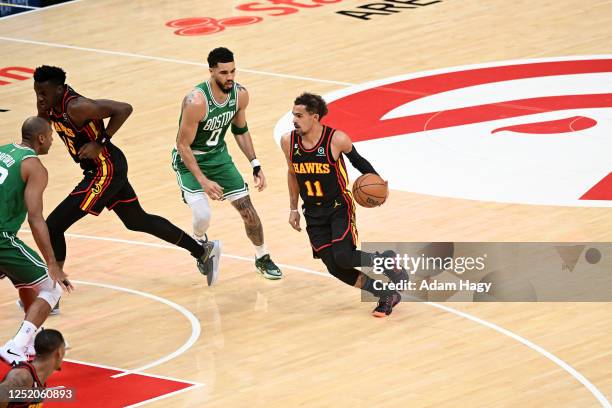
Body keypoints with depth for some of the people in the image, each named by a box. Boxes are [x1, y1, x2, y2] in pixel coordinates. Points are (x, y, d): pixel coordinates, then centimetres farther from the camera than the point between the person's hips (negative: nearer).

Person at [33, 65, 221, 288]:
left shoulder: (76, 107, -28)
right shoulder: (49, 103, -3)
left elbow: (124, 109, -26)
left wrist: (100, 143, -26)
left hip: (106, 170, -10)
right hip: (108, 169, 10)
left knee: (53, 226, -12)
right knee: (137, 221, 26)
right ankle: (203, 251, 37)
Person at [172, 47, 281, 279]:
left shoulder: (240, 95, -12)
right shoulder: (197, 101, -32)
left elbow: (240, 131, 7)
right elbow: (183, 145, -25)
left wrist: (255, 165, 1)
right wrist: (203, 181, -30)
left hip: (219, 156, 5)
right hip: (189, 160, -5)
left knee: (247, 209, 3)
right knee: (202, 215, -21)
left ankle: (262, 258, 27)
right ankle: (199, 244, 16)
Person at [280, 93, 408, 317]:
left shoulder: (337, 140, -18)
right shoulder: (288, 142, -7)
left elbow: (358, 161, 1)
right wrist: (293, 209, 14)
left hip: (339, 207, -4)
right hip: (313, 213, 4)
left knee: (343, 258, -22)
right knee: (335, 269, -5)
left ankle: (386, 261, 8)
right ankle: (387, 295, 11)